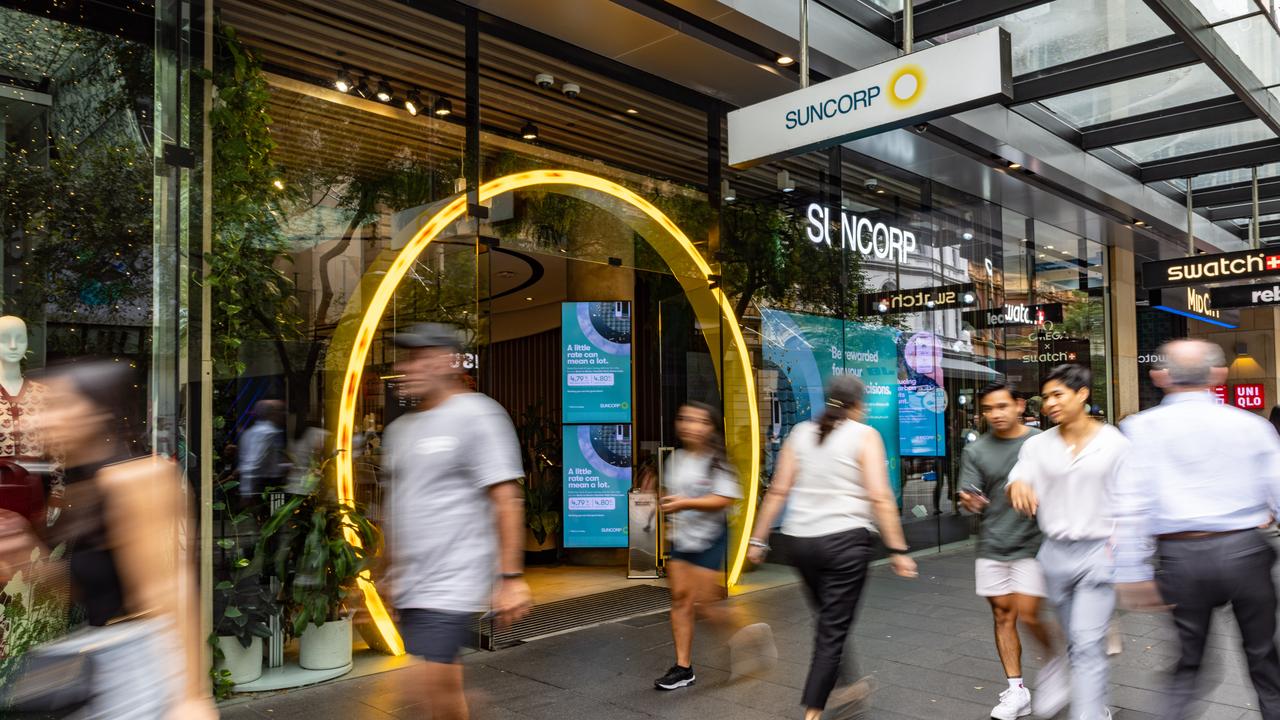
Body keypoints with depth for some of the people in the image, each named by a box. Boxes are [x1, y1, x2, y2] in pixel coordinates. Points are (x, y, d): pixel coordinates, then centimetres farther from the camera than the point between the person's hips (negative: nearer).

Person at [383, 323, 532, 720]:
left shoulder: (476, 415, -9)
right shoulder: (400, 427, 14)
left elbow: (507, 500, -13)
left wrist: (511, 577, -16)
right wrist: (387, 573, 21)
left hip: (451, 583, -7)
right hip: (407, 584, 7)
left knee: (432, 687, -11)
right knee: (445, 687, 15)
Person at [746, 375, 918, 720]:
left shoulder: (800, 433, 8)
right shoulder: (864, 436, -4)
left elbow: (778, 491, 4)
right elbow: (880, 497, -12)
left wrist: (758, 539, 8)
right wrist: (898, 550, -9)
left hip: (801, 540, 5)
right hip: (845, 539, -5)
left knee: (829, 618, 24)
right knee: (833, 629, 2)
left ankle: (846, 685, 40)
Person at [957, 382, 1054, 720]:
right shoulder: (976, 451, 3)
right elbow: (970, 498, 0)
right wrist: (970, 502, -22)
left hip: (1031, 544, -3)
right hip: (992, 546, 3)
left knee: (1027, 614, -7)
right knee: (1002, 615, 7)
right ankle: (1017, 690, 18)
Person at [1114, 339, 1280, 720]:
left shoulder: (1143, 427, -4)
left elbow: (1131, 506, -9)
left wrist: (1132, 573, -6)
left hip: (1182, 556, -1)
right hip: (1244, 549, 1)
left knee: (1187, 664, 13)